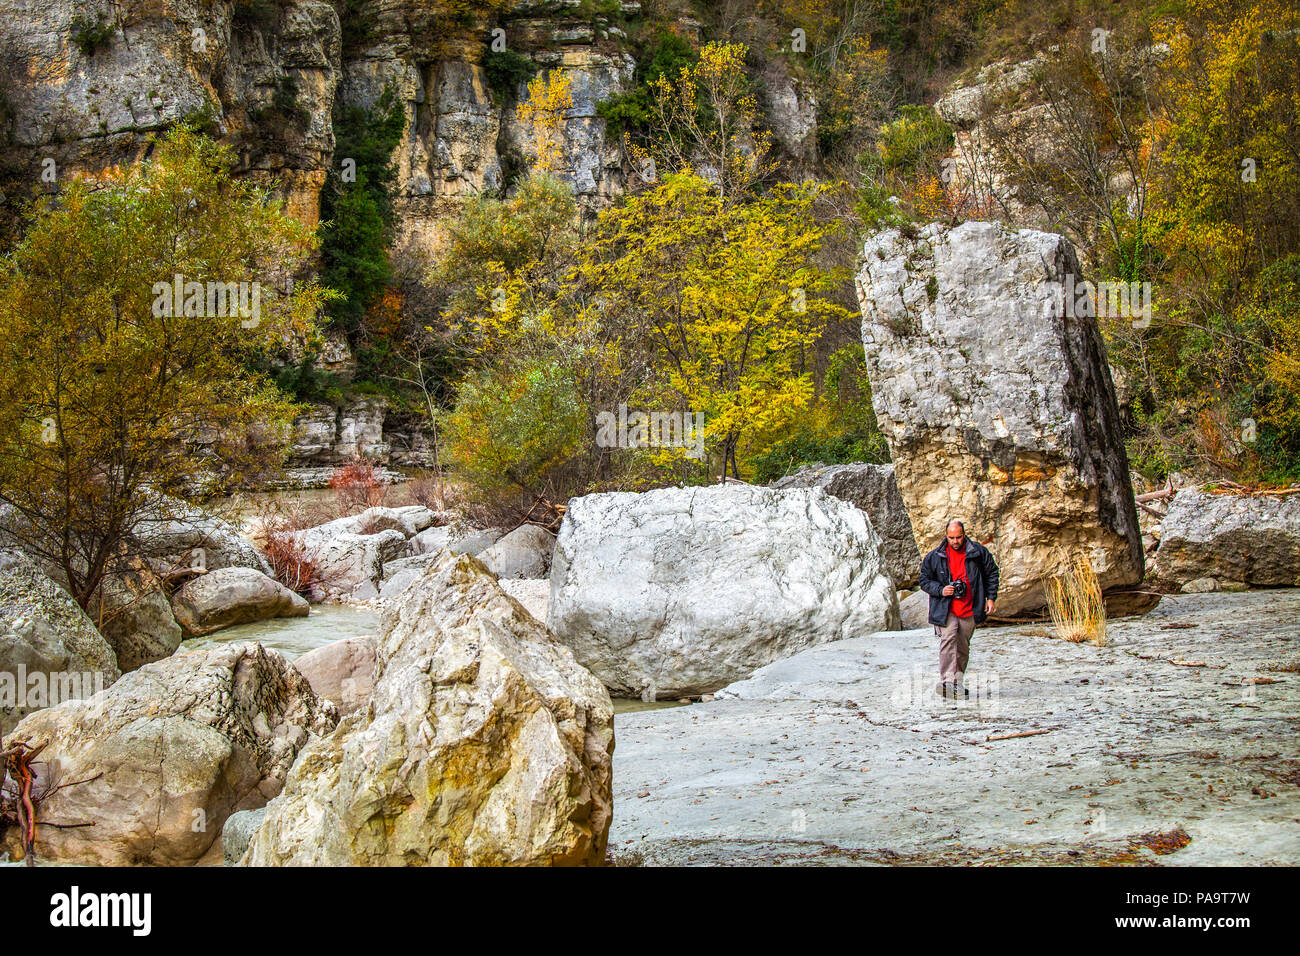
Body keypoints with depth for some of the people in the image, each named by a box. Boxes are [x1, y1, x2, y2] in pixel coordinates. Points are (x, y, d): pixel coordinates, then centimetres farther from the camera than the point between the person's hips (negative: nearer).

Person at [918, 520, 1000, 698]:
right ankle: (947, 681, -28)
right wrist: (940, 590, -11)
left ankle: (957, 682, 22)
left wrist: (991, 598, 7)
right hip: (946, 610, -2)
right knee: (948, 640, -21)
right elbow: (924, 581, 7)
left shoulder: (978, 552, 1)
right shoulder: (935, 557, 0)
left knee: (963, 647, 9)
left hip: (970, 610, 2)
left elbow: (992, 573, 13)